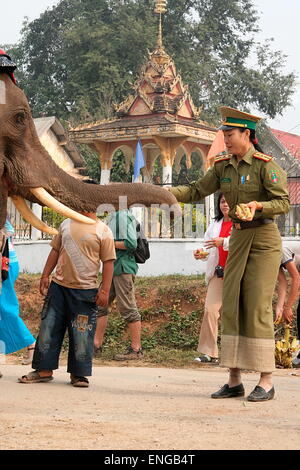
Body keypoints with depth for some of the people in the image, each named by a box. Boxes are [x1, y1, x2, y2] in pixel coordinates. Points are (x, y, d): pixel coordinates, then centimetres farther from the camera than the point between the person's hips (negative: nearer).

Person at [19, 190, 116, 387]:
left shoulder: (103, 231, -3)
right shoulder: (66, 224, 12)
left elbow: (108, 262, -4)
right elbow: (55, 251, 17)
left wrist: (105, 290, -10)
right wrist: (45, 276, 11)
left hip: (85, 290, -5)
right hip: (59, 286, 5)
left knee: (81, 334, -1)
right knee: (48, 328, 5)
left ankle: (79, 374, 11)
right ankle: (44, 370, 14)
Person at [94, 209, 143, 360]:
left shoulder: (124, 216, -11)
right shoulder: (112, 217, 18)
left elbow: (131, 244, -20)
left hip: (123, 268, -10)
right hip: (112, 268, 10)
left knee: (128, 308, -6)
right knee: (101, 306, 11)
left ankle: (136, 349, -1)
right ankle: (96, 345, 17)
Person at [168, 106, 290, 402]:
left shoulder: (264, 164, -11)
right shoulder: (223, 167, 8)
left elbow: (283, 202, -13)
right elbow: (197, 191, 11)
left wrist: (258, 205, -30)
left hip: (264, 239, -7)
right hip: (238, 239, 7)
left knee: (258, 307, -9)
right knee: (231, 307, 2)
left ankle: (266, 381, -4)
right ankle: (234, 381, 7)